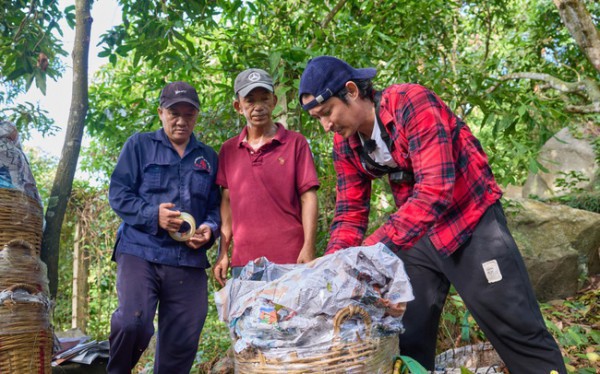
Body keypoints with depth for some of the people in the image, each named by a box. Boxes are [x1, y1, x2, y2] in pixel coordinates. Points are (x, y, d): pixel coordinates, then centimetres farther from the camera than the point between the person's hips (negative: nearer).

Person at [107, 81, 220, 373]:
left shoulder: (209, 158, 17)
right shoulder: (140, 145, 9)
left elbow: (216, 206, 18)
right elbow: (118, 193, 2)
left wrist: (209, 229, -5)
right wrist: (153, 216, -15)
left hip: (189, 262, 3)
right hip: (140, 252, -3)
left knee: (182, 343, 5)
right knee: (133, 323, -23)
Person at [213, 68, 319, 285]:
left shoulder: (296, 143, 2)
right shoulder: (228, 150, 12)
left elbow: (308, 198, -1)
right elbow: (227, 202, 14)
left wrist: (308, 249, -10)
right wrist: (223, 253, 9)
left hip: (290, 260, -3)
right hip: (243, 262, 3)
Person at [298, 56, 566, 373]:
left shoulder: (411, 103, -24)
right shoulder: (345, 144, -3)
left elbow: (435, 189, -33)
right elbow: (350, 213, 1)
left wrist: (375, 245, -39)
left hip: (471, 221, -6)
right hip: (416, 232, 6)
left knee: (517, 332, 0)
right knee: (407, 334, 9)